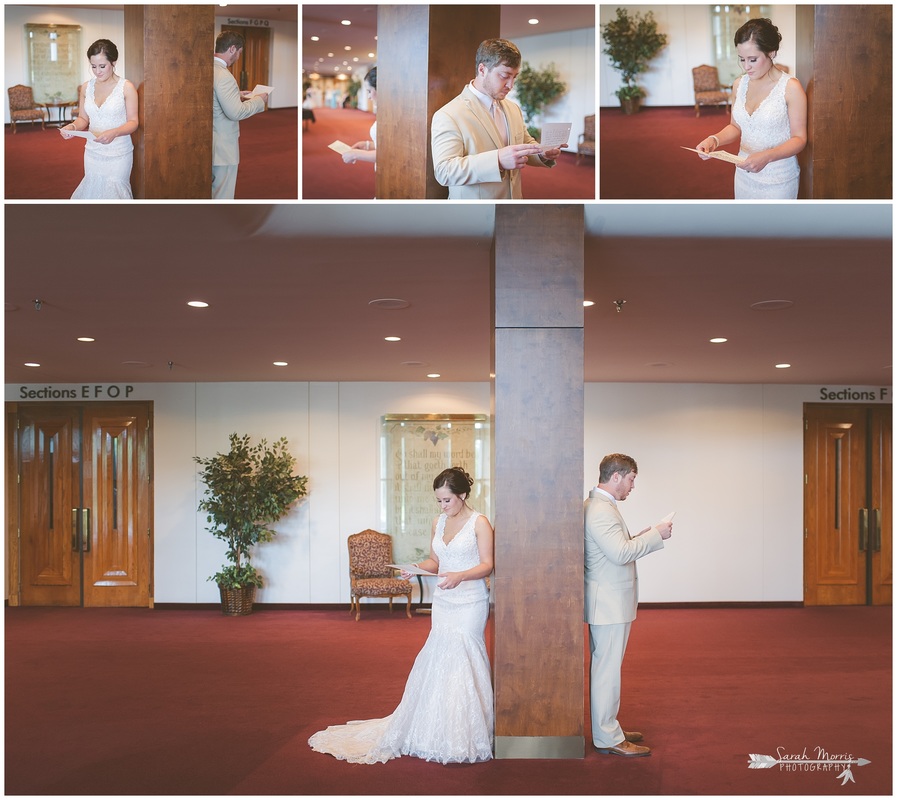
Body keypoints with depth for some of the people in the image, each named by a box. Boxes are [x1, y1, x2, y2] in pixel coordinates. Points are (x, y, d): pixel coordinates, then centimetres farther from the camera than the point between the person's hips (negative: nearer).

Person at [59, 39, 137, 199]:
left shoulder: (126, 87, -9)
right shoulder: (86, 87, 5)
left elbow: (133, 122, -10)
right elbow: (83, 118, 10)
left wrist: (114, 133, -28)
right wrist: (72, 127, -13)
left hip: (118, 154, -4)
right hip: (93, 152, 4)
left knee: (113, 193, -1)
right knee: (93, 191, 10)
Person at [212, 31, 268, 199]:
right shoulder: (223, 76, -22)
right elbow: (235, 112, -25)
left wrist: (237, 95, 16)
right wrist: (259, 100, -11)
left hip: (213, 143, 10)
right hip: (223, 147, -10)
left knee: (212, 193, 20)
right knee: (223, 198, 0)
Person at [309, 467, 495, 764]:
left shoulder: (479, 523, -8)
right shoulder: (438, 523, 11)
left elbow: (487, 564, -11)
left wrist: (459, 576, -27)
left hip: (470, 603, -6)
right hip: (443, 601, 6)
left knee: (459, 659, -9)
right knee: (439, 660, 4)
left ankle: (461, 742, 0)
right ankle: (440, 731, 15)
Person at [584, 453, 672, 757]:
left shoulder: (601, 505, 14)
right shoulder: (601, 510, -20)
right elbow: (621, 553, -27)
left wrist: (649, 534, 10)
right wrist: (656, 535, -18)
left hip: (610, 603, 11)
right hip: (609, 604, -11)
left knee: (606, 667, 17)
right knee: (607, 669, -3)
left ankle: (608, 728, 28)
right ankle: (607, 738, 5)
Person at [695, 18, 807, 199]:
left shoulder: (791, 87, -15)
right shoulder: (739, 85, 2)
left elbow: (799, 139, -14)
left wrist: (766, 157, -30)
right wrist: (715, 139, -10)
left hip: (778, 181, -5)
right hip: (745, 174, 5)